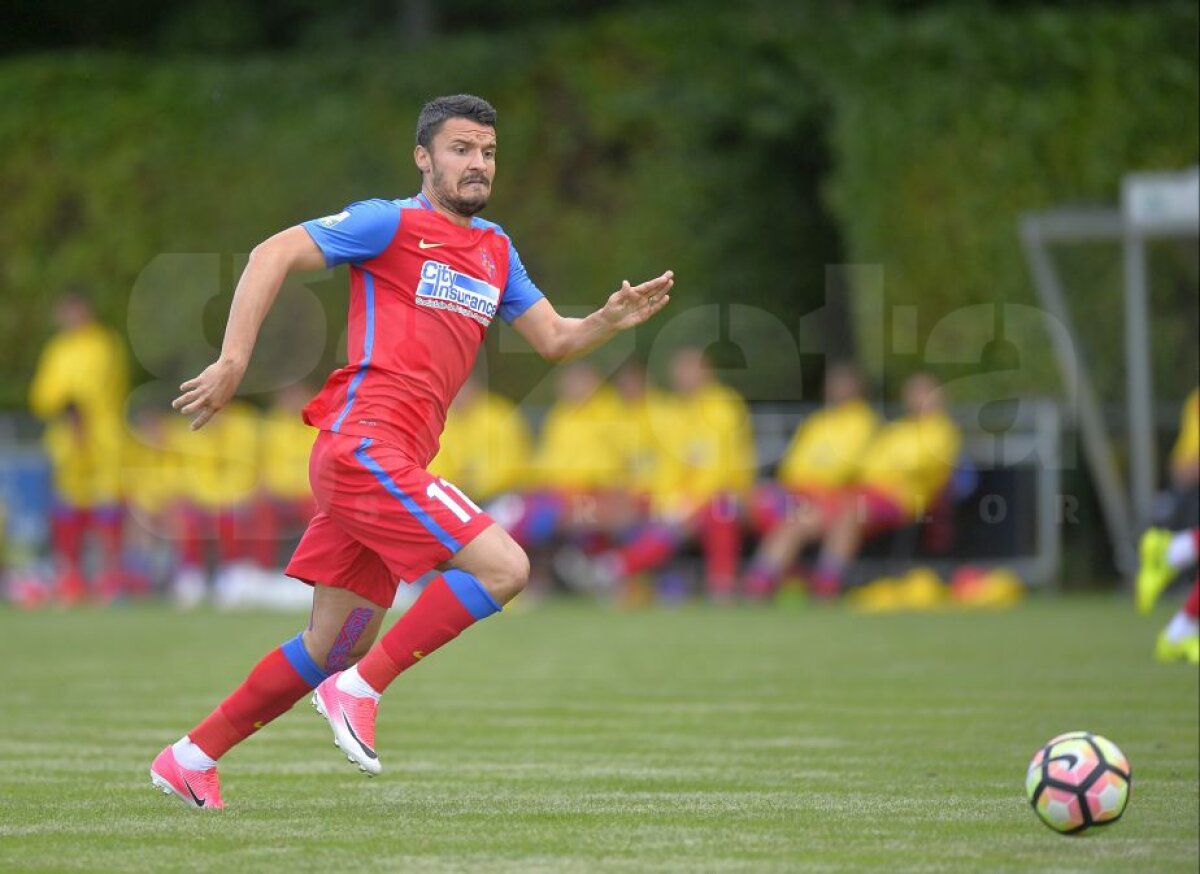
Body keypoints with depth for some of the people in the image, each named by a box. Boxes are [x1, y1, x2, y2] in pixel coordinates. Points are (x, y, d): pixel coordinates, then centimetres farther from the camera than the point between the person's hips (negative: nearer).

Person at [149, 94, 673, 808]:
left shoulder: (495, 250, 21)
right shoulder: (392, 224, -3)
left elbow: (555, 340, 22)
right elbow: (273, 255, -8)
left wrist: (614, 319, 1)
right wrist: (233, 361, -16)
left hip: (393, 462, 9)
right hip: (365, 445, -9)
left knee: (338, 645, 12)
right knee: (504, 567, -18)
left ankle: (192, 758, 20)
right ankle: (360, 690, -13)